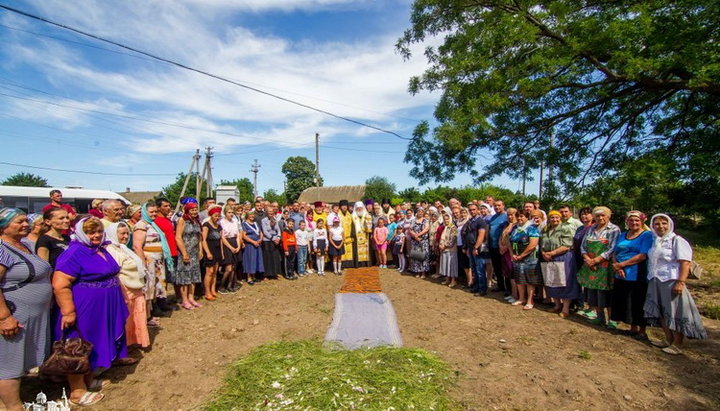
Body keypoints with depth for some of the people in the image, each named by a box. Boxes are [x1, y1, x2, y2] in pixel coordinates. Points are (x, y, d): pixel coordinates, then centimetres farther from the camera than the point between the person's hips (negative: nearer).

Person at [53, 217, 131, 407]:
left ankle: (88, 379, 34)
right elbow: (60, 285, -24)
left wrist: (120, 297, 22)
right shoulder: (74, 253, -18)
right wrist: (68, 312, -26)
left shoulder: (102, 250, 9)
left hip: (104, 309, 9)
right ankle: (77, 391, 16)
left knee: (94, 346, 19)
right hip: (84, 309, -9)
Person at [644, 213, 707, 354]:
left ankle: (677, 345, 10)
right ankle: (668, 340, 25)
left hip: (671, 282, -7)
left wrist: (680, 282, -23)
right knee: (661, 312, 12)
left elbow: (685, 263, -15)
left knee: (674, 313, 0)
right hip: (655, 282, 7)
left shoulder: (677, 241, -7)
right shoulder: (654, 241, 14)